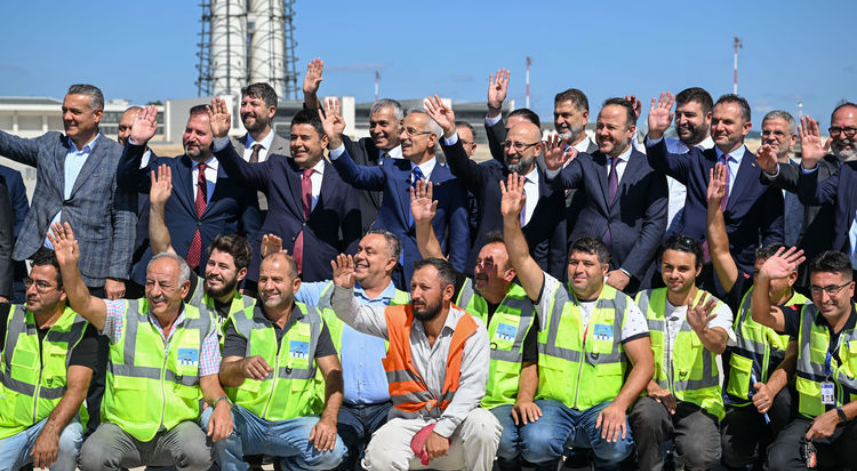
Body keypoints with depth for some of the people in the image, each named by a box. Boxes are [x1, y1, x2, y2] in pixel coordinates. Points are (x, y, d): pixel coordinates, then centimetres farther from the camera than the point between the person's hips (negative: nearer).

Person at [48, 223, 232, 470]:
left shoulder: (202, 324, 4)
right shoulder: (125, 314, 1)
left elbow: (209, 379, 3)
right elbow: (83, 304, -14)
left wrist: (221, 403, -19)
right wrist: (69, 266, -31)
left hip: (177, 426, 0)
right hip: (121, 427, 0)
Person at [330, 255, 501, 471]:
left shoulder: (471, 331, -7)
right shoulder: (398, 320, 3)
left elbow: (472, 387, -14)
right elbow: (353, 315, 7)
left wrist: (442, 431, -22)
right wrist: (344, 289, -17)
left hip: (454, 420, -1)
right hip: (408, 421, 1)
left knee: (483, 425, -34)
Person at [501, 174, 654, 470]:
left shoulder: (623, 306, 4)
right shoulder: (553, 294, 6)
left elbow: (644, 363, -1)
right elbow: (520, 259, -7)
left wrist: (619, 405, -16)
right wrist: (511, 218, -23)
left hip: (603, 406, 0)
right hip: (553, 403, 0)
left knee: (616, 445, -31)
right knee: (536, 443, -30)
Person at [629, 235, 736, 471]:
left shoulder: (716, 308, -1)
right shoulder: (644, 301, 7)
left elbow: (719, 345, -22)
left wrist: (701, 330, -44)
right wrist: (649, 384, -13)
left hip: (699, 400, -1)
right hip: (655, 397, 1)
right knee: (646, 415, -35)